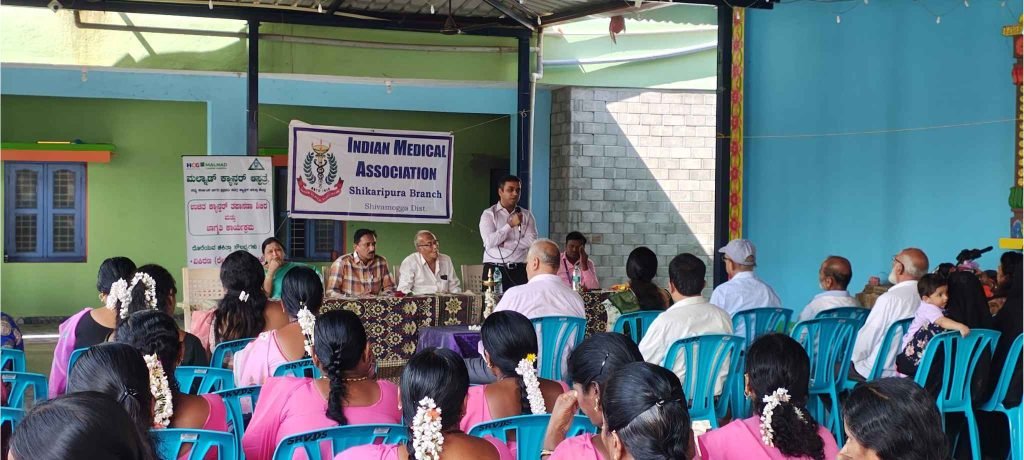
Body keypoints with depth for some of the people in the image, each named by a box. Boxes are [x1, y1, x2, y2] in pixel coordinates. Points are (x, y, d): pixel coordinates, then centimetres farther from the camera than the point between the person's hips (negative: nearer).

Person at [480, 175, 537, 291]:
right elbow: (489, 242, -9)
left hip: (519, 271, 2)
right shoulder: (489, 214, 5)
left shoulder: (526, 215, 12)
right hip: (494, 269, -2)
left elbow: (531, 241, -2)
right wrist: (510, 224, -12)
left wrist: (504, 244, -7)